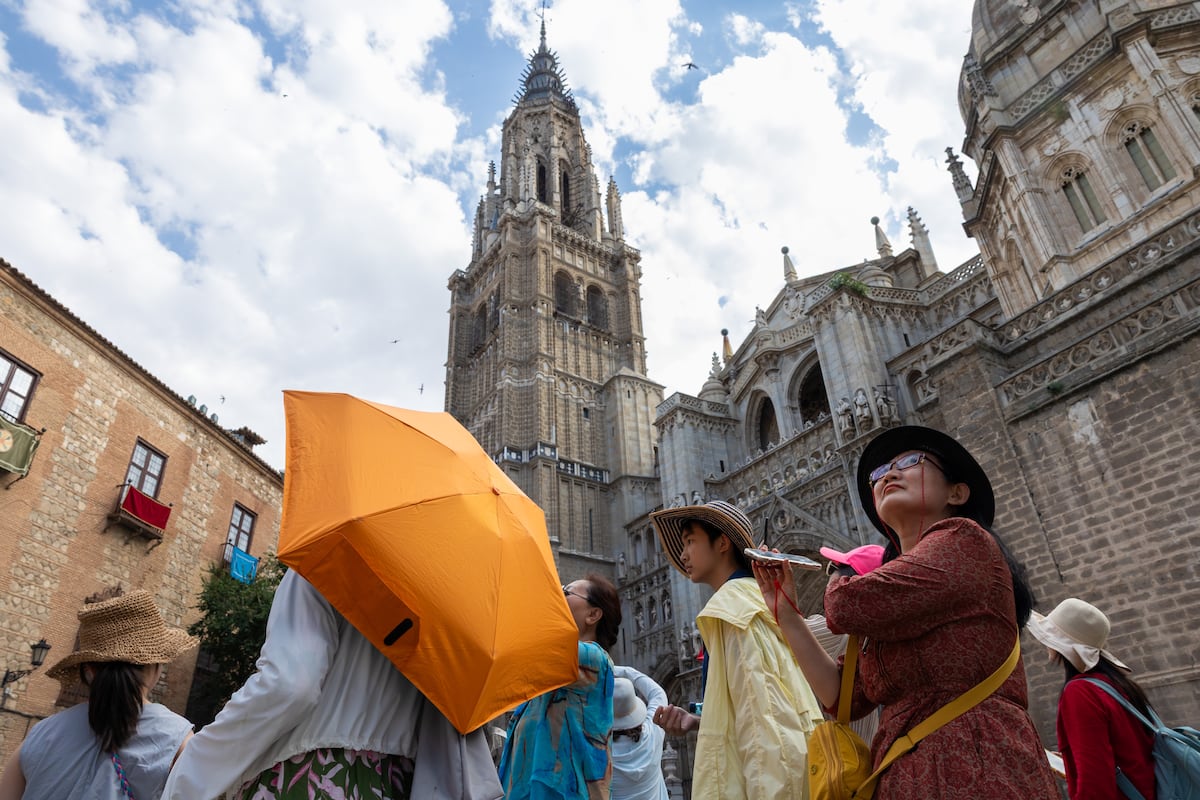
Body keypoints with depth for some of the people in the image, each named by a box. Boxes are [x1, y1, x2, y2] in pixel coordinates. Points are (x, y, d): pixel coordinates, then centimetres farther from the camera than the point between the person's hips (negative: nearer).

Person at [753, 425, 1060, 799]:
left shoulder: (963, 540, -8)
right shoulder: (889, 614, 16)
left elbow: (848, 605, -19)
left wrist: (844, 578, 5)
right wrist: (786, 612, 5)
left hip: (976, 770, -8)